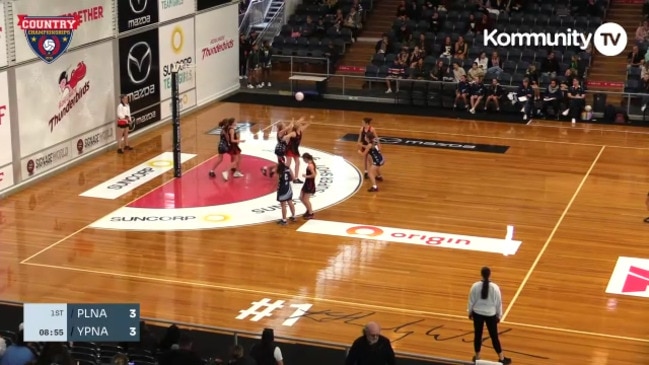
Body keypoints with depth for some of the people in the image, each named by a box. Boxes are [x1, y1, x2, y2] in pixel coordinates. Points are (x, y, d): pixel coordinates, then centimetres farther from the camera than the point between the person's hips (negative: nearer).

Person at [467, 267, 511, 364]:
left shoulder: (475, 286, -13)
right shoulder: (495, 287, -16)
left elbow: (471, 301, -3)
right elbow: (499, 303, -5)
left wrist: (470, 312, 14)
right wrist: (499, 315, 9)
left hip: (477, 313, 1)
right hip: (490, 314, -1)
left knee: (477, 335, 16)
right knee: (494, 336, 10)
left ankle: (477, 357, 27)